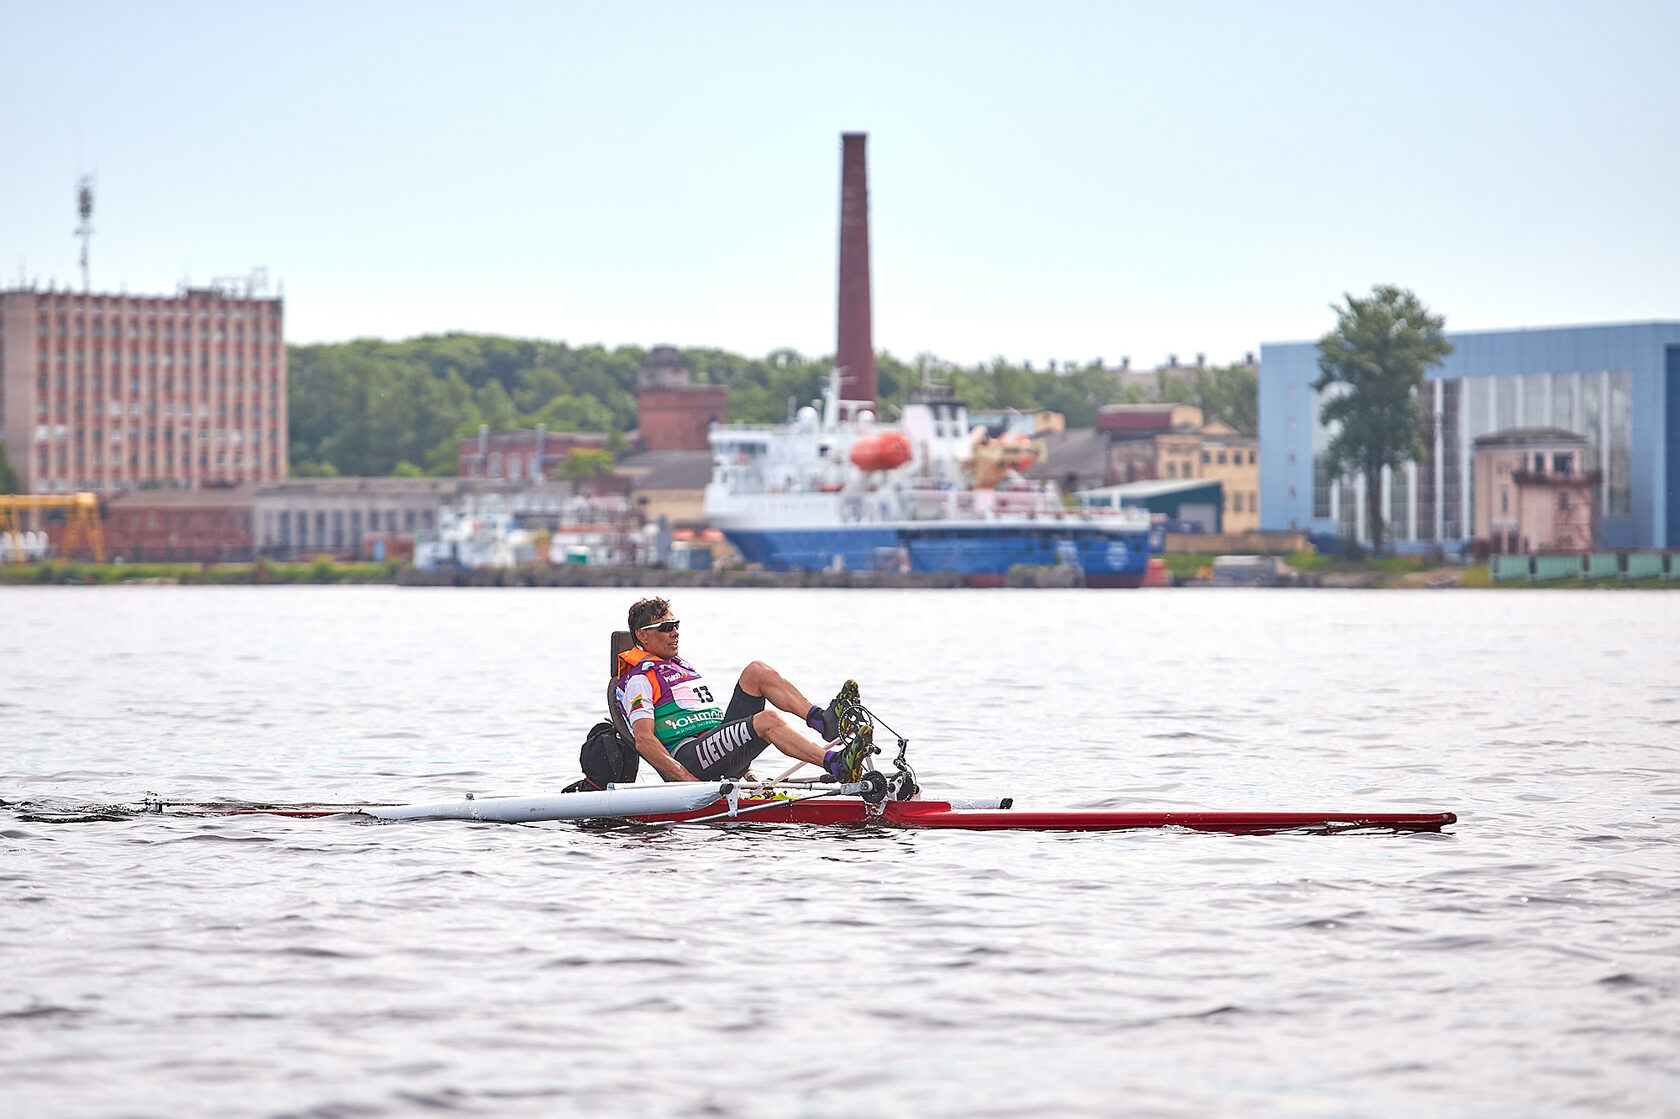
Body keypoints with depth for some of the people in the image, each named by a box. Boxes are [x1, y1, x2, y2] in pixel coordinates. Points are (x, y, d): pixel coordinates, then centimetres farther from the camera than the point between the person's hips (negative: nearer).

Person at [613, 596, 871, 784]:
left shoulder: (682, 667, 29)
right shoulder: (638, 679, -1)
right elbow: (644, 741, -13)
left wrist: (739, 768, 18)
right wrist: (687, 778, -24)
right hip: (685, 756, -9)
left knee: (757, 671, -3)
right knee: (768, 719, -31)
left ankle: (824, 720, -19)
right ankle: (837, 765, -45)